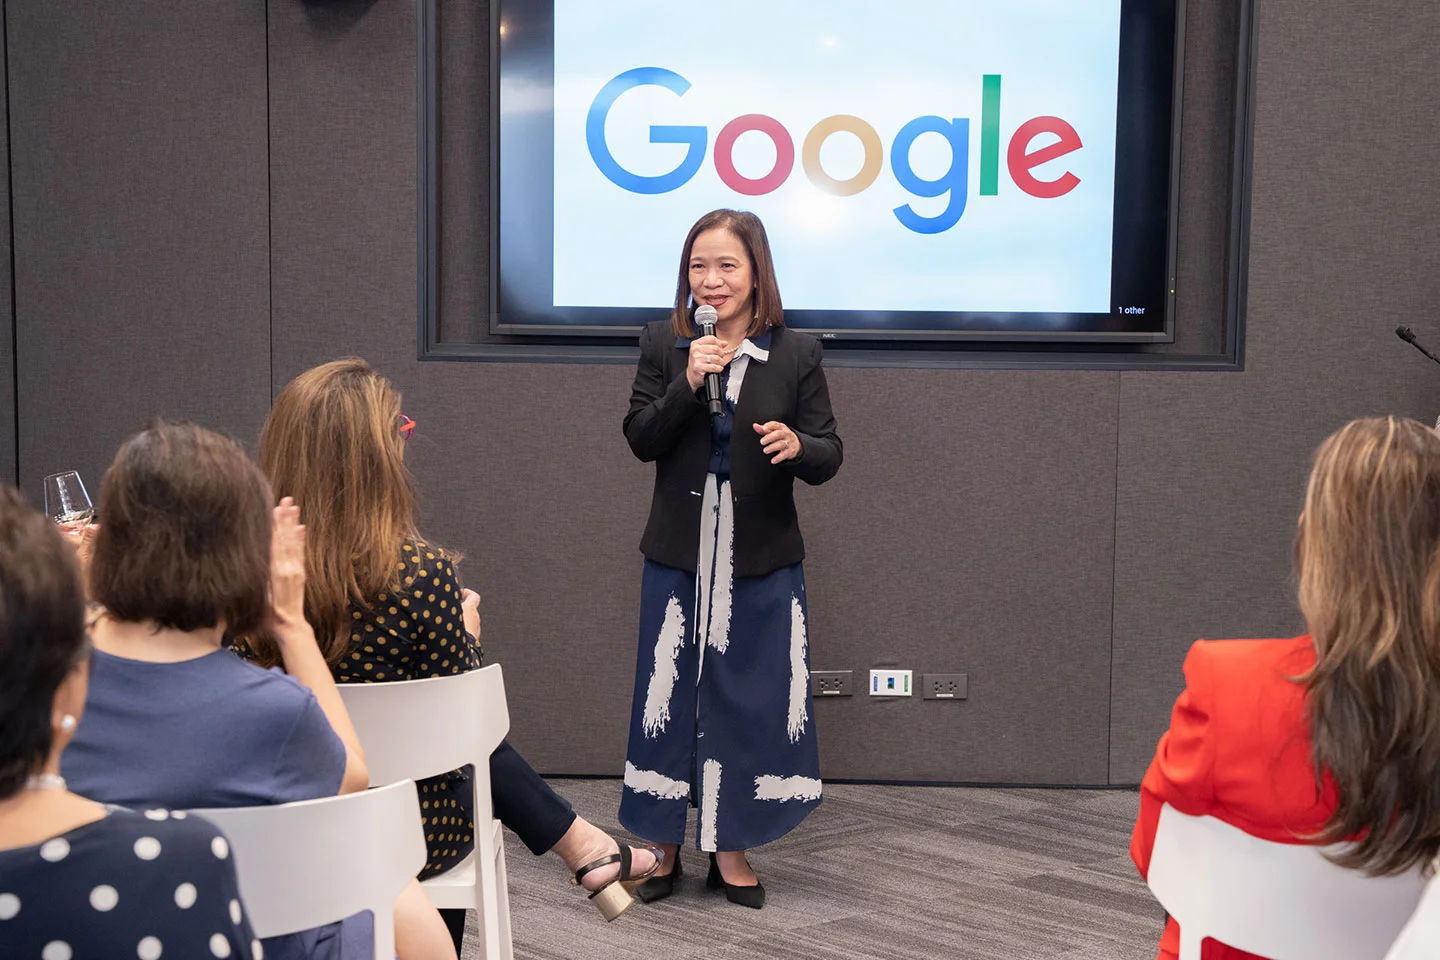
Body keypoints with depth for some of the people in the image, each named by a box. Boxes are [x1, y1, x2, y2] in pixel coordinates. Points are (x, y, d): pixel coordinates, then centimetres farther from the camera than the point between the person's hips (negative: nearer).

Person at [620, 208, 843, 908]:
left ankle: (730, 849, 21)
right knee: (669, 696, 8)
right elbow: (640, 440, -3)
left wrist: (798, 445, -24)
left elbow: (828, 456, -1)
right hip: (679, 556, 1)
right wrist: (688, 384, -18)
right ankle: (662, 845, 22)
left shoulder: (795, 354, -1)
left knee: (748, 698, 6)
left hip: (761, 560, 0)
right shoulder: (664, 345, 2)